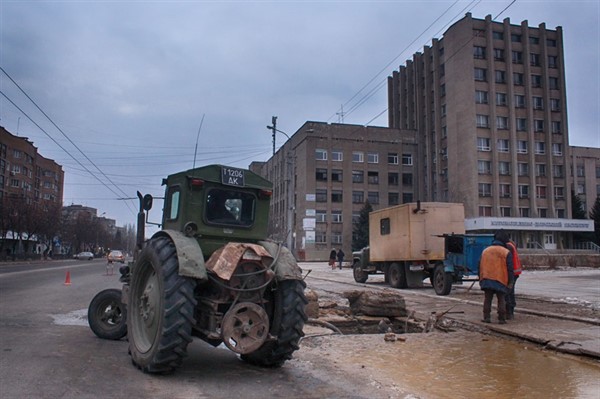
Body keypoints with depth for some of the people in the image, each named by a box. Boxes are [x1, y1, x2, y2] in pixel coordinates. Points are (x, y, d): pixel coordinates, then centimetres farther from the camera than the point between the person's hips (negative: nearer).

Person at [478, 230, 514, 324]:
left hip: (487, 280, 3)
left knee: (487, 299, 8)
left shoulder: (485, 251, 10)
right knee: (501, 300, 6)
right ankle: (502, 319, 5)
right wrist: (510, 282, 0)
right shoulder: (506, 253, -3)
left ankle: (486, 317, 6)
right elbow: (509, 269, -5)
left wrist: (480, 279, 19)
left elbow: (480, 266, 12)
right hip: (501, 280, -3)